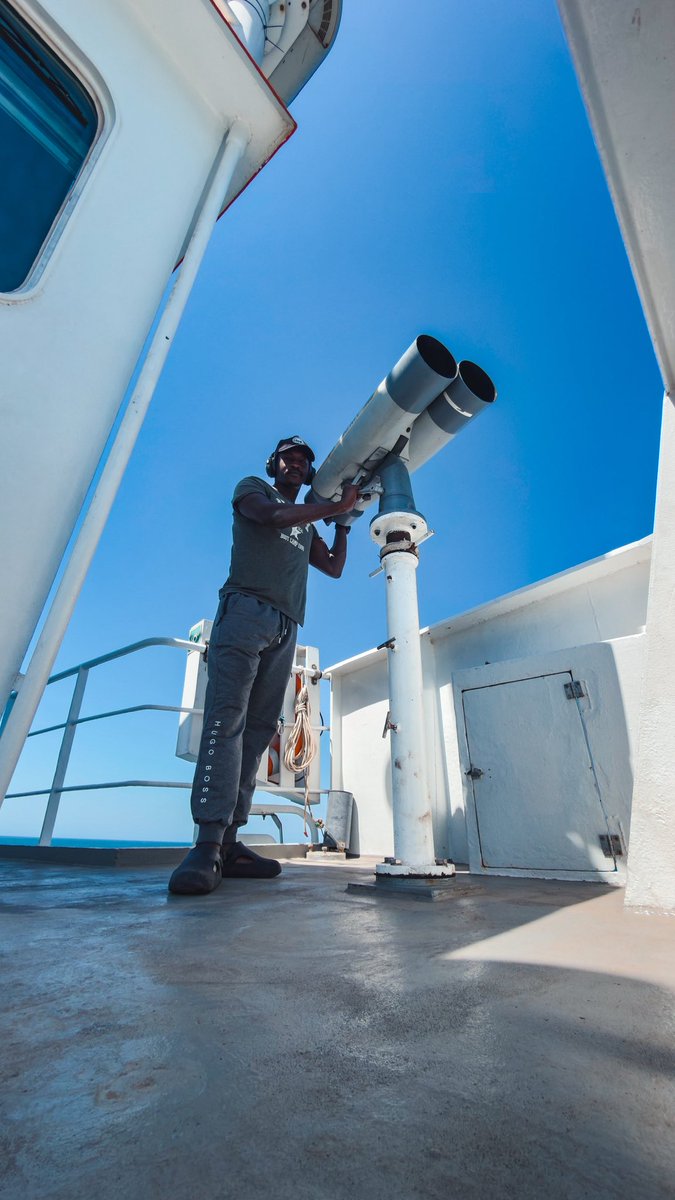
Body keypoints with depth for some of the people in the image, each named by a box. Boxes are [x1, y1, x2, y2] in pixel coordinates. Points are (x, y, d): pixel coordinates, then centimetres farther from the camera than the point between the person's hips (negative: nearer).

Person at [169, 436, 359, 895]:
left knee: (258, 729, -4)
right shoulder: (252, 488, 18)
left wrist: (344, 521, 26)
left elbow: (335, 567, 28)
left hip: (285, 629, 6)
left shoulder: (308, 524, 33)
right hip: (245, 610, -5)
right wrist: (336, 505, 0)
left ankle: (228, 840, -4)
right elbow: (273, 515, -4)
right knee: (227, 717, -18)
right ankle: (208, 843, -21)